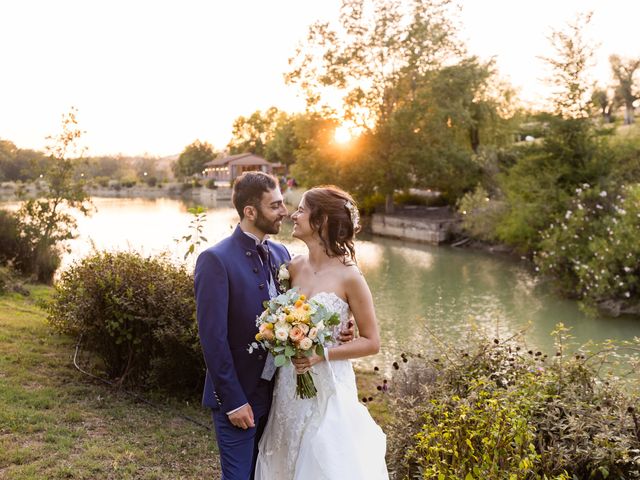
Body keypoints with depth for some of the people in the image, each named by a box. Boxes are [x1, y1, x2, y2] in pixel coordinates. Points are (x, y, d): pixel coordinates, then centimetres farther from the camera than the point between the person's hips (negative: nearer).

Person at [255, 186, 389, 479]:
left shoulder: (348, 277, -14)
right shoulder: (294, 267, 1)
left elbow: (371, 342, -8)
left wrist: (323, 354, -18)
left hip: (328, 390, -5)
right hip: (289, 388, 5)